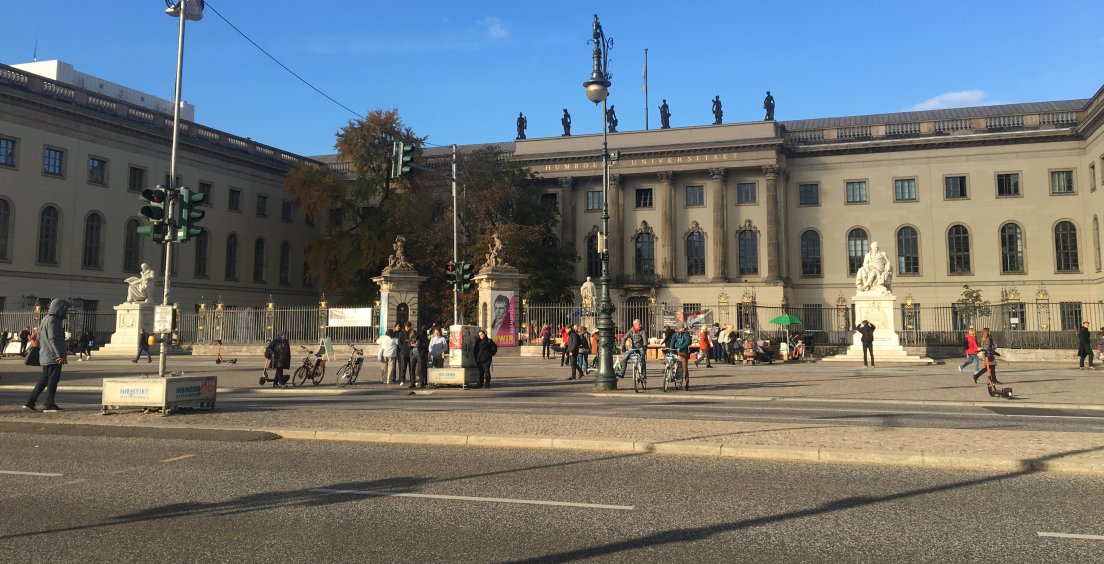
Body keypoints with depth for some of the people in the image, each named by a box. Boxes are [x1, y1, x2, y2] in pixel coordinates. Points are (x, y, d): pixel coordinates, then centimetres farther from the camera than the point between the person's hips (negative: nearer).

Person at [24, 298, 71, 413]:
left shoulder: (46, 319, 18)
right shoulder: (52, 321, -15)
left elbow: (40, 338, 23)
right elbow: (53, 339, -22)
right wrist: (60, 355, -23)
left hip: (45, 356, 10)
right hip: (53, 357, -10)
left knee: (44, 380, 14)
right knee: (53, 380, -3)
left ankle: (30, 402, 15)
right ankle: (49, 405, 1)